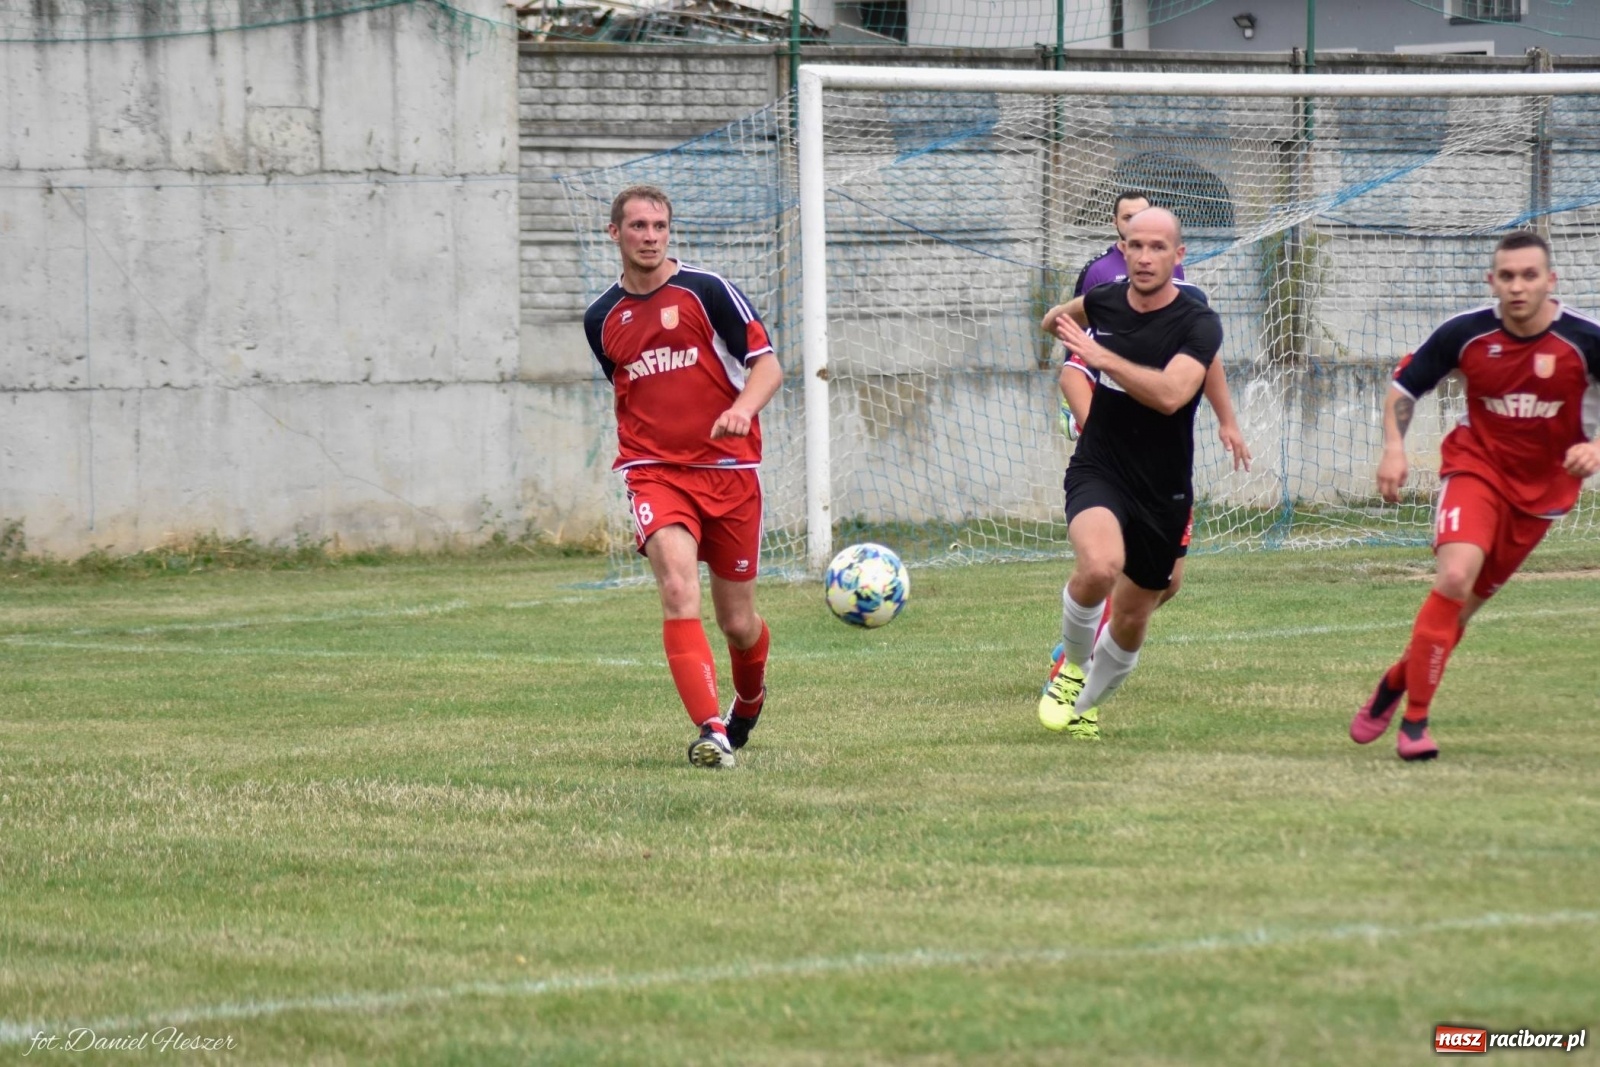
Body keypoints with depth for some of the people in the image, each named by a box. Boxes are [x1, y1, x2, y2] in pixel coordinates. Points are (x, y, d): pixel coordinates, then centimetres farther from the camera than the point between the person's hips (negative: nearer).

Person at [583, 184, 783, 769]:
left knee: (738, 623, 7)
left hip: (728, 471, -1)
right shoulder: (601, 319, 9)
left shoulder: (708, 291, -3)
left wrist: (740, 409, -23)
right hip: (654, 473, 1)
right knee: (679, 590, -25)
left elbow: (768, 365, -5)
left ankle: (749, 701, 41)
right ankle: (710, 730, -28)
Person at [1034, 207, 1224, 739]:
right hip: (1098, 470, 0)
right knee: (1099, 566, -32)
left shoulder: (1198, 324, -14)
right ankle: (1072, 665, -4)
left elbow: (1171, 393, -31)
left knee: (1131, 624, 12)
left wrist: (1104, 357, -28)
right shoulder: (1103, 301, -2)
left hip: (1164, 491, 0)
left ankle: (1084, 704, 41)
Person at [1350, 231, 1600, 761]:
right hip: (1474, 468, -2)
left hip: (1541, 488, 2)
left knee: (1469, 600, 7)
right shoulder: (1466, 332, -12)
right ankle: (1414, 720, -15)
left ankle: (1395, 682, 32)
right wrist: (1394, 448, -12)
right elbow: (1404, 384, 1)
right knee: (1455, 577, -25)